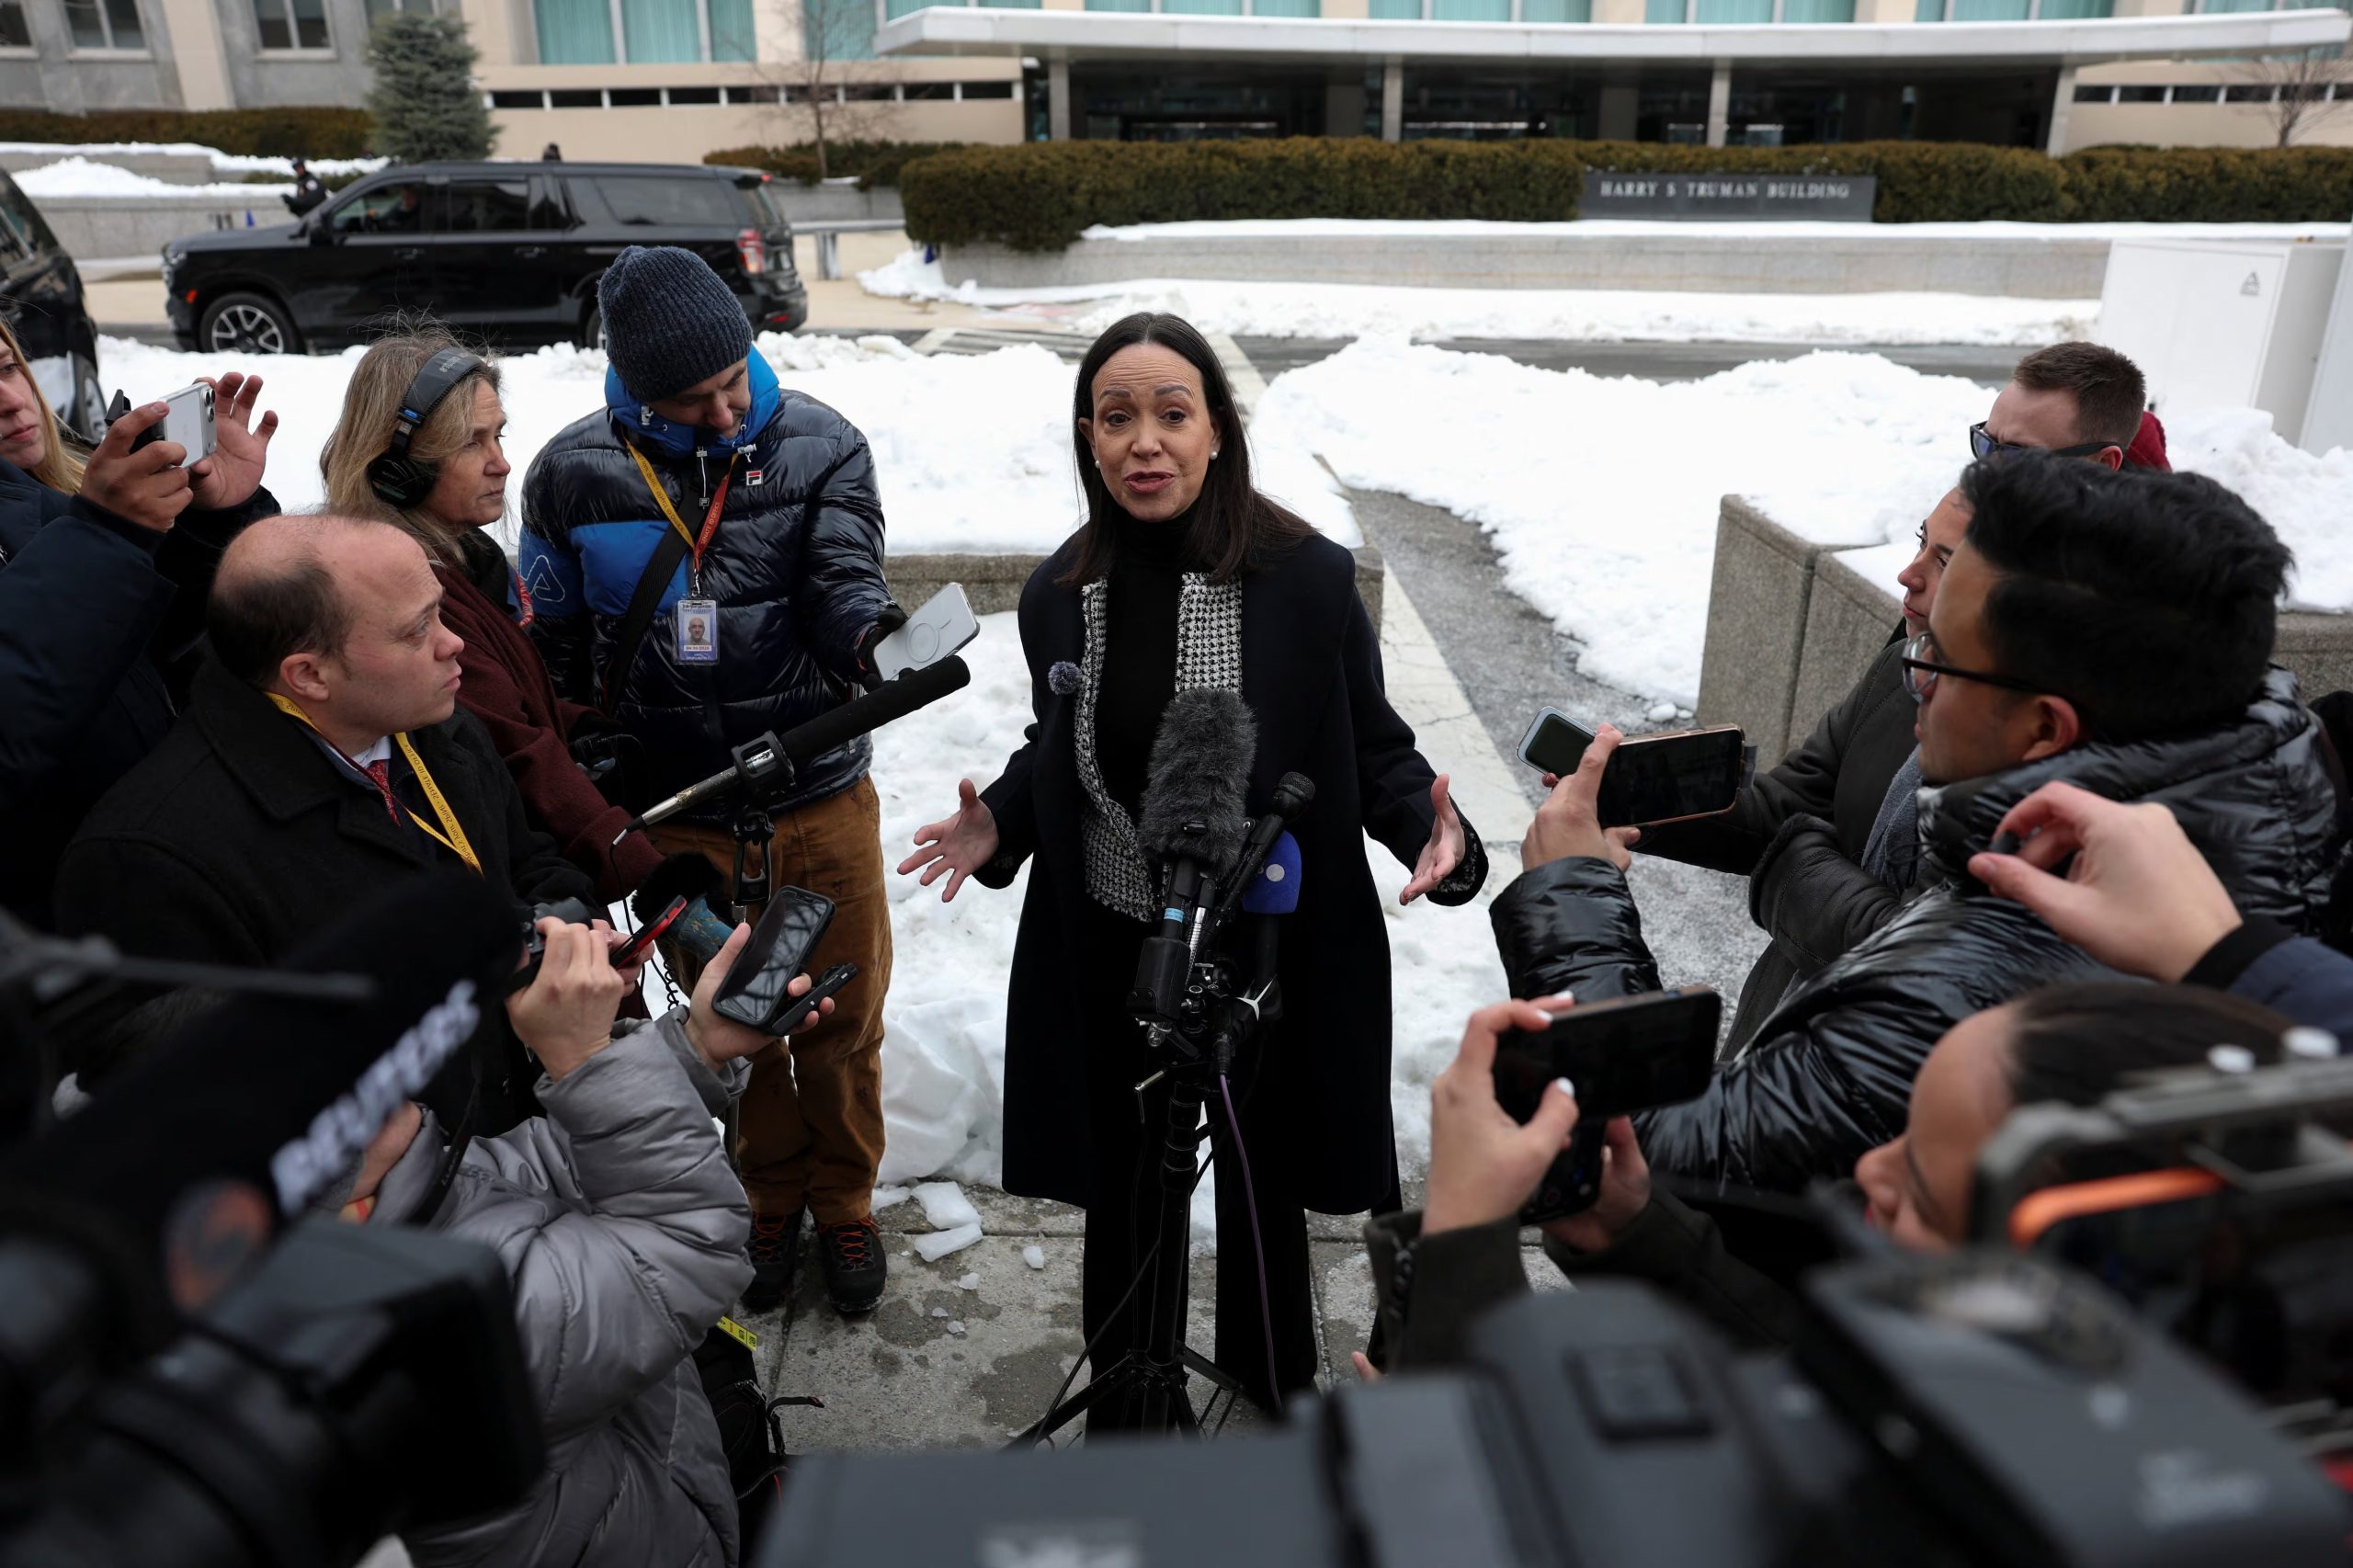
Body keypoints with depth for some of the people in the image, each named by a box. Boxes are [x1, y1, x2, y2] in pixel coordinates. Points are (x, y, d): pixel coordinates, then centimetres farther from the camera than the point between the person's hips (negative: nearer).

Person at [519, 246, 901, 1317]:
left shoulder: (819, 447, -7)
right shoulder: (574, 473, -6)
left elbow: (841, 584, -17)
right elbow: (549, 652, 4)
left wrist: (878, 636, -42)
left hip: (823, 804, 0)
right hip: (678, 818, 1)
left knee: (844, 1019, 12)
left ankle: (844, 1200, 37)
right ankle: (769, 1198, 42)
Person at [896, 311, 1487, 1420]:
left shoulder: (1309, 578, -14)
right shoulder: (1060, 593, -3)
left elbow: (1375, 750, -7)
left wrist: (1435, 833, -26)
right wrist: (998, 823, -8)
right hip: (1109, 955, 3)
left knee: (1263, 1200, 18)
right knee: (1122, 1202, 20)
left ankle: (1274, 1413, 46)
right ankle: (1125, 1414, 47)